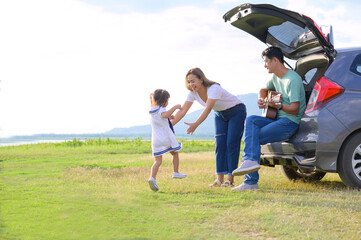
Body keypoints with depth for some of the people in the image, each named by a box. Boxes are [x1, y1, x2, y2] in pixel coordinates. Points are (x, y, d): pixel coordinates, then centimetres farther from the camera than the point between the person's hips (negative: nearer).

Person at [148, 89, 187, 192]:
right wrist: (175, 107, -28)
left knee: (158, 160, -2)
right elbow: (165, 115, -36)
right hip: (167, 138, -5)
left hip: (156, 140, 5)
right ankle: (176, 172, 29)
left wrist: (169, 117, 27)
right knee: (175, 153, 22)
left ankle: (152, 178, -23)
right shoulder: (161, 110, -12)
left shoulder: (152, 111, 13)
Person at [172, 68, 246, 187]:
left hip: (236, 111, -6)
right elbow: (182, 111, -14)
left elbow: (207, 109, -42)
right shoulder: (193, 93, -13)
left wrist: (195, 125, -53)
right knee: (220, 144, -6)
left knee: (231, 143, -13)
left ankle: (230, 179, -11)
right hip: (220, 114, 6)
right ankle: (220, 178, -8)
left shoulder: (214, 89, -34)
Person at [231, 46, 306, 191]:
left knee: (254, 138, -16)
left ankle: (251, 181, -14)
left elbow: (295, 109, -20)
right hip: (278, 119, 9)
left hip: (291, 122, -9)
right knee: (251, 121, -14)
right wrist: (261, 100, 10)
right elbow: (264, 89, 33)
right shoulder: (276, 77, 13)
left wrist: (278, 106, -35)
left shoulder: (293, 79, -16)